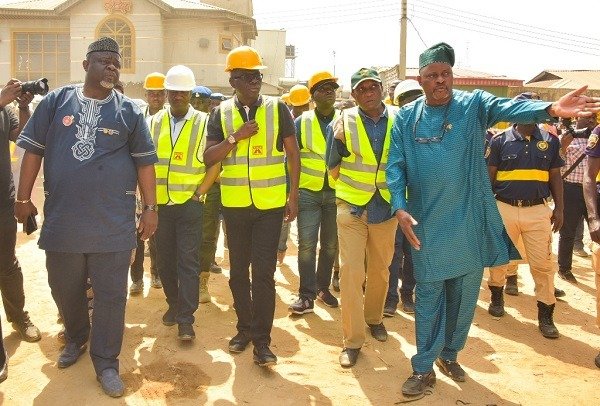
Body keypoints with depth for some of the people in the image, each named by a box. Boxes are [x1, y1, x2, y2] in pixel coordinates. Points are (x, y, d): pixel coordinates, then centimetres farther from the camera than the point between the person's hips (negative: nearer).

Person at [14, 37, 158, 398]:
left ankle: (106, 362, 17)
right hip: (61, 219, 2)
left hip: (113, 223, -1)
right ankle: (76, 339, 42)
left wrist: (151, 208, -2)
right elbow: (33, 149, 6)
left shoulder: (129, 111, 2)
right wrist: (24, 197, 3)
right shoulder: (56, 101, 4)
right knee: (65, 290, 17)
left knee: (111, 295, 3)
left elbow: (145, 162, 2)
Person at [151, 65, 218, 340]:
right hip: (160, 203, 3)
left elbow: (215, 163, -2)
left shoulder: (204, 123, -1)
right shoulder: (154, 122, 8)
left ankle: (186, 320, 1)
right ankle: (174, 304, 31)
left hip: (189, 204, -3)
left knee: (188, 262, -4)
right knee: (164, 260, 12)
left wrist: (199, 193, -9)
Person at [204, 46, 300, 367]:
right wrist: (236, 136, -16)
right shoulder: (221, 113, 3)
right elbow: (208, 158, -3)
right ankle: (245, 327, 29)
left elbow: (292, 153, 3)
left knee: (263, 273, -5)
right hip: (234, 204, 2)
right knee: (238, 271, 12)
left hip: (270, 203, -2)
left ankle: (261, 340, 4)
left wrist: (293, 195, -1)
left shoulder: (277, 109, 0)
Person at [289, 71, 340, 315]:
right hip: (308, 192, -1)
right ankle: (307, 295, 2)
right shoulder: (302, 122, 3)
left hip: (336, 192, 2)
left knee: (331, 244, 11)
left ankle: (323, 288, 26)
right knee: (306, 245, -4)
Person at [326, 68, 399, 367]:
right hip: (351, 206, -2)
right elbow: (333, 170, 0)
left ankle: (374, 318, 41)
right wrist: (338, 141, -11)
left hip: (386, 207, 2)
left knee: (380, 269, 16)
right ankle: (352, 340, 4)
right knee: (350, 270, -6)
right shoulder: (344, 122, -6)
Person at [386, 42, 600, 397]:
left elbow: (508, 108, -21)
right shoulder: (406, 118, 2)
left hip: (469, 223, 1)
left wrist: (551, 108, -41)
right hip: (427, 224, 0)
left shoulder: (474, 104, -2)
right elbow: (396, 166, -1)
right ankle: (424, 369, 19)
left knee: (465, 295, 13)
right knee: (428, 298, 6)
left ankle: (449, 354, 35)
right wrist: (400, 207, -16)